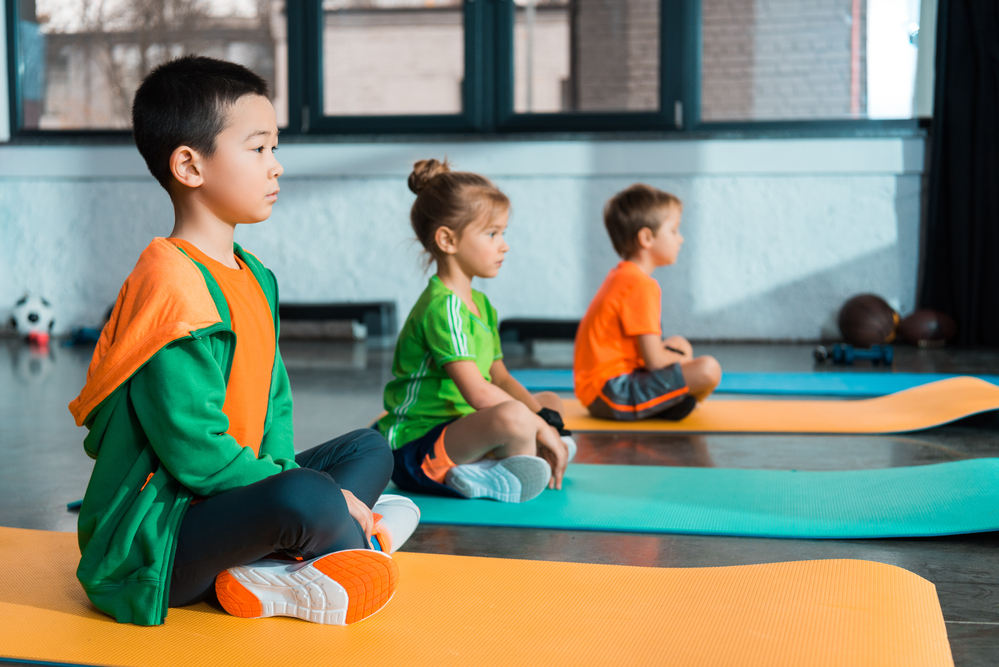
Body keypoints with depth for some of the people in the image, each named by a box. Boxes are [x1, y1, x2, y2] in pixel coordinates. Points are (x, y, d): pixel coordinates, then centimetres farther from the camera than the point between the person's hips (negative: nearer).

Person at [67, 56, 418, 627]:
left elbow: (272, 403, 15)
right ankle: (352, 544, -1)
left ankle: (264, 572, -8)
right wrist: (306, 489, -17)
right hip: (151, 544, -11)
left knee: (370, 448, 16)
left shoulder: (255, 278, 13)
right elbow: (197, 452, -24)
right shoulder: (172, 288, -20)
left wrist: (283, 472, -5)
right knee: (307, 499, -37)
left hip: (223, 494, 11)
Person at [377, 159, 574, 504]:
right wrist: (541, 429, -19)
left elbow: (501, 379, 17)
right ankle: (518, 475, -6)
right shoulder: (442, 307, -18)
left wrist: (548, 419, 1)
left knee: (550, 401, 21)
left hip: (457, 429, 12)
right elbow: (477, 391, -27)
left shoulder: (481, 305, 16)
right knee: (513, 417, -38)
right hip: (414, 450, -12)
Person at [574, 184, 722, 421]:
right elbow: (655, 361, -18)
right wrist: (686, 362, 1)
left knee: (679, 345, 30)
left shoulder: (621, 276, 16)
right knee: (708, 370, -25)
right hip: (611, 393, -11)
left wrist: (667, 347, 9)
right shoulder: (640, 285, -16)